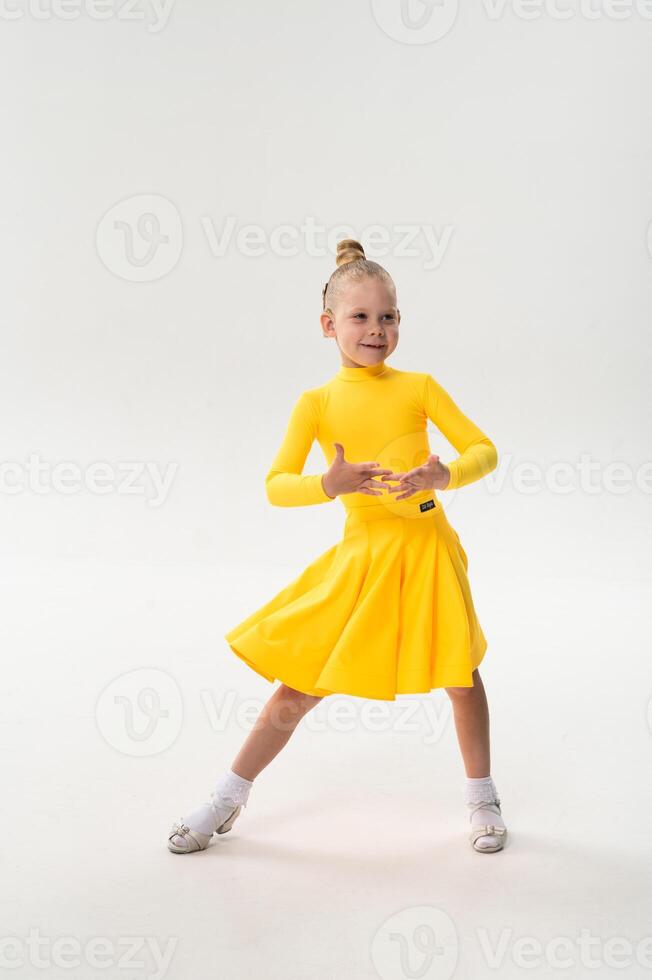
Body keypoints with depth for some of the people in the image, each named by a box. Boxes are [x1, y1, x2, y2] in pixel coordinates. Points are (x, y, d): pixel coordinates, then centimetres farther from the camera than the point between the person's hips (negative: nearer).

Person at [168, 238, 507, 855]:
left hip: (427, 548, 1)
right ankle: (228, 798, 20)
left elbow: (484, 450, -2)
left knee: (461, 674, 8)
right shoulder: (316, 403, -2)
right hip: (361, 554, 0)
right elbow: (276, 486, -6)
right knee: (299, 684, 4)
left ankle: (481, 798, 31)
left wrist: (445, 474, -23)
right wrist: (330, 484, -26)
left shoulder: (418, 387, 0)